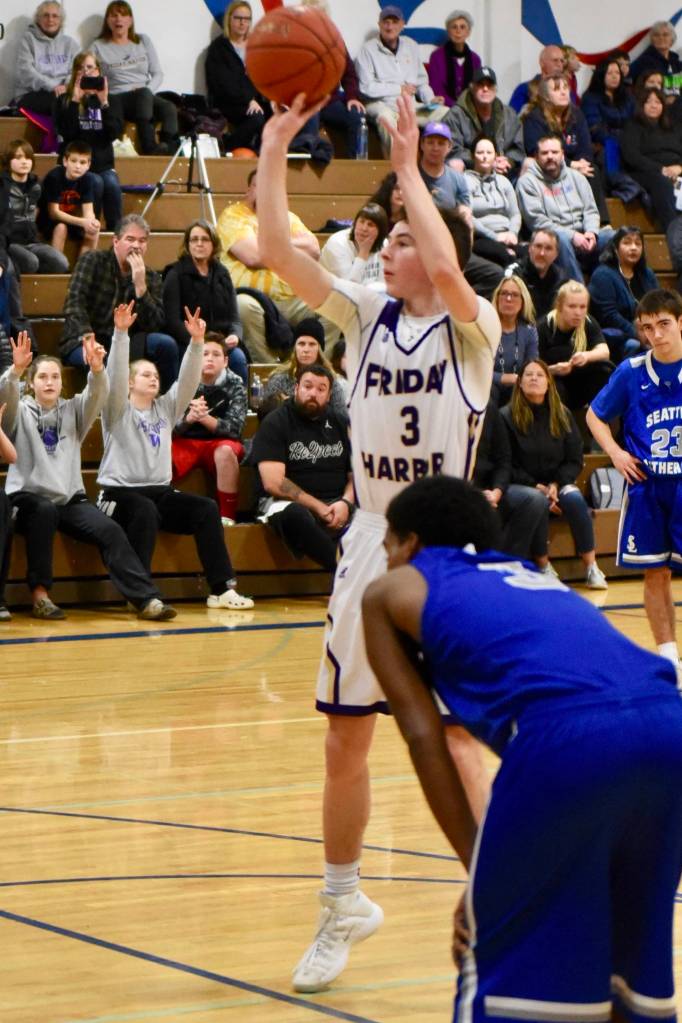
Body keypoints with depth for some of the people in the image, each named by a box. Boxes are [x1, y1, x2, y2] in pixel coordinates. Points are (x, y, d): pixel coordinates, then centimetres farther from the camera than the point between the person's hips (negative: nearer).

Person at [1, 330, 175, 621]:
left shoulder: (73, 411, 14)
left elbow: (97, 395, -5)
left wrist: (97, 368, -27)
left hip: (70, 499, 3)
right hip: (28, 499, -3)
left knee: (110, 531, -22)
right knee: (44, 510, -37)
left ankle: (146, 600, -28)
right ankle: (39, 594, -31)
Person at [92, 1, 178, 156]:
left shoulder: (143, 41, 19)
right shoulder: (98, 47, 11)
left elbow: (158, 74, 15)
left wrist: (149, 90, -7)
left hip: (147, 95, 3)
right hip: (117, 99, -3)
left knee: (169, 108, -30)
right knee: (143, 94, -37)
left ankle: (171, 147, -44)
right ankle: (150, 147, -46)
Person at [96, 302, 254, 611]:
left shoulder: (166, 408, 16)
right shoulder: (118, 411, 2)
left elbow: (187, 381, 4)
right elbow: (115, 376, -14)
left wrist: (197, 342, -10)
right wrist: (120, 333, -25)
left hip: (160, 492, 5)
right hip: (121, 493, -5)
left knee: (207, 508, -19)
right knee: (145, 511, -38)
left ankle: (222, 589, -22)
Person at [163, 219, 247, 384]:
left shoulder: (222, 274, 16)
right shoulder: (176, 275, 3)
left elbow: (234, 317, 12)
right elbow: (172, 321, -7)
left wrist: (235, 336, -11)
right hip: (187, 344, -4)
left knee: (237, 357, -28)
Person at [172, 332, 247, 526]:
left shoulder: (235, 385, -5)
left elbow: (234, 428, -13)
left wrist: (204, 417, -31)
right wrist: (188, 418, -30)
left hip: (221, 442, -1)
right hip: (186, 442, 1)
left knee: (225, 452, -37)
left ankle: (227, 517, -30)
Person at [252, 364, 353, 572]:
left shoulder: (341, 424, 17)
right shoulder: (275, 423, 2)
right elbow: (273, 483, -9)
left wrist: (346, 503, -9)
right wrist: (319, 508, -14)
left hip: (338, 503, 4)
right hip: (288, 502, -4)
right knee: (294, 515, -41)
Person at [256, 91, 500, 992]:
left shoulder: (472, 327, -6)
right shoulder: (366, 315, 7)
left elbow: (446, 265, -28)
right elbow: (279, 253, -2)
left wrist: (408, 167, -21)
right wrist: (273, 152, -9)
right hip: (370, 540, 5)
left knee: (450, 733, -11)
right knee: (345, 740, 10)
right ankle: (343, 904, 27)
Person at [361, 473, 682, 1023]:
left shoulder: (391, 590, 24)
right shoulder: (533, 576, 39)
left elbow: (424, 735, 13)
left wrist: (479, 872, 11)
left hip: (567, 735, -5)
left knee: (500, 960, 11)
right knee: (634, 954, 24)